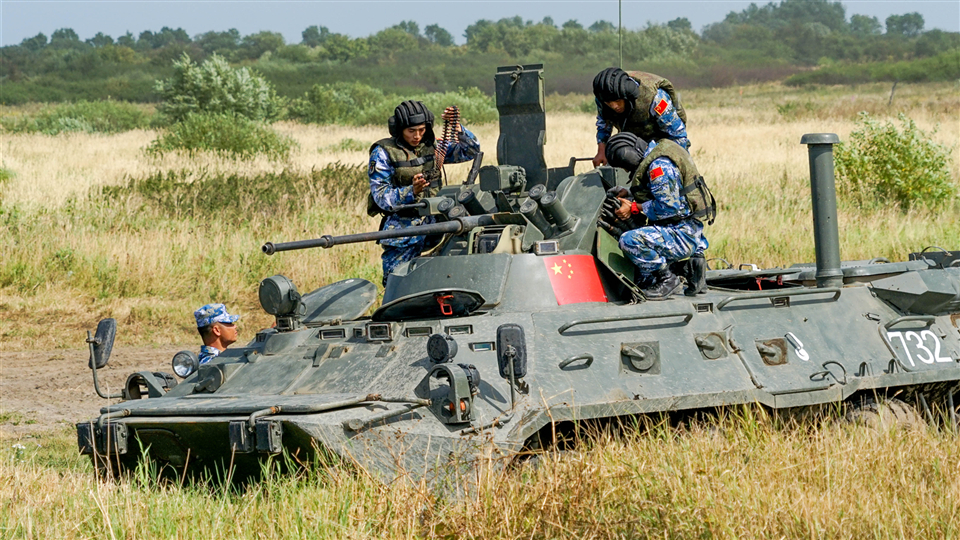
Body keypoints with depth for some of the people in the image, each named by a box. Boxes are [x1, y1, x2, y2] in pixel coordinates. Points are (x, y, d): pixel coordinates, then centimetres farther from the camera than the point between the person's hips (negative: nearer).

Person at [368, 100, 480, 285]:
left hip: (431, 224, 4)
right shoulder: (383, 153, -4)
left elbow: (471, 150, 13)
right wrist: (411, 192, -28)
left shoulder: (430, 146, 9)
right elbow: (381, 196, -11)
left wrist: (457, 128, -5)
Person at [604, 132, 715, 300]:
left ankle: (667, 280, -9)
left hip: (683, 234, -11)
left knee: (629, 241, -26)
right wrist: (629, 195, 13)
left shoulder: (659, 165, -18)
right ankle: (688, 265, 14)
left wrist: (634, 208, -15)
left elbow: (669, 206, -24)